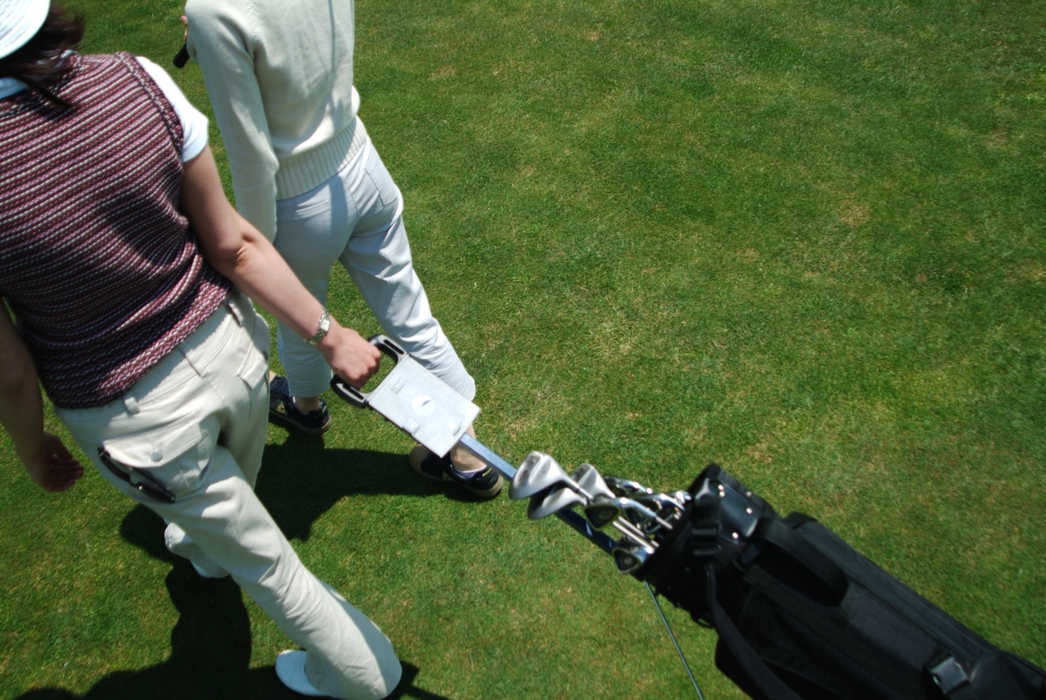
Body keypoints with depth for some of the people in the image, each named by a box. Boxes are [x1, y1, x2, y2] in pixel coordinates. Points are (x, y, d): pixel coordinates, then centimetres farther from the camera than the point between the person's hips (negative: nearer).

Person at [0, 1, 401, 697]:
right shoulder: (138, 80, -17)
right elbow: (234, 243, -13)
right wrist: (329, 333, -3)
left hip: (138, 418, -4)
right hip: (229, 347, 5)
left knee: (262, 559, 21)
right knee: (230, 491, 37)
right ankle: (207, 548, 75)